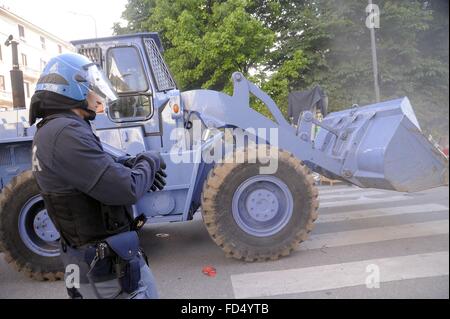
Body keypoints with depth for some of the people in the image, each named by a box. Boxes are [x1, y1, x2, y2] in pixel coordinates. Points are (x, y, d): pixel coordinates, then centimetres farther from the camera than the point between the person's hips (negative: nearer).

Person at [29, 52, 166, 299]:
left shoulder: (50, 131, 9)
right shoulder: (66, 133, -25)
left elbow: (100, 168, 14)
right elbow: (125, 189, -29)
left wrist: (133, 164, -3)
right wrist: (150, 162, -10)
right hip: (108, 263, -10)